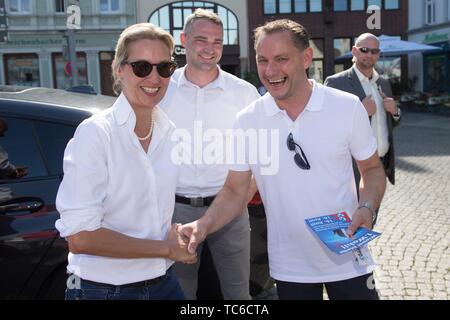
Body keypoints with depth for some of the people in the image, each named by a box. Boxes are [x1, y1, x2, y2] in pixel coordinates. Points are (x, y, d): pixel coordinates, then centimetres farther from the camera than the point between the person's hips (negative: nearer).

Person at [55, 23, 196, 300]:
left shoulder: (169, 131, 0)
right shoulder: (95, 133, -17)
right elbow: (79, 237, -21)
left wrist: (176, 238, -2)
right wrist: (166, 248, -16)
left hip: (163, 282, 5)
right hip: (104, 289, -5)